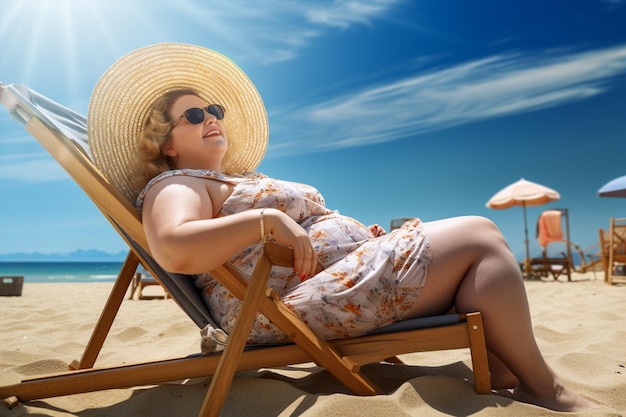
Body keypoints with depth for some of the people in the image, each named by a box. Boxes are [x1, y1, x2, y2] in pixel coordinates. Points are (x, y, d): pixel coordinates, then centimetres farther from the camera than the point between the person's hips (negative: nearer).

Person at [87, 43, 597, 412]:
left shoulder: (241, 181, 26)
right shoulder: (174, 186, -2)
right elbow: (174, 249, -26)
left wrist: (357, 234, 9)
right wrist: (266, 221, -28)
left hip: (343, 275, 11)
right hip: (299, 300, -10)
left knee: (467, 258, 13)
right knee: (480, 236, -9)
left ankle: (501, 373, 7)